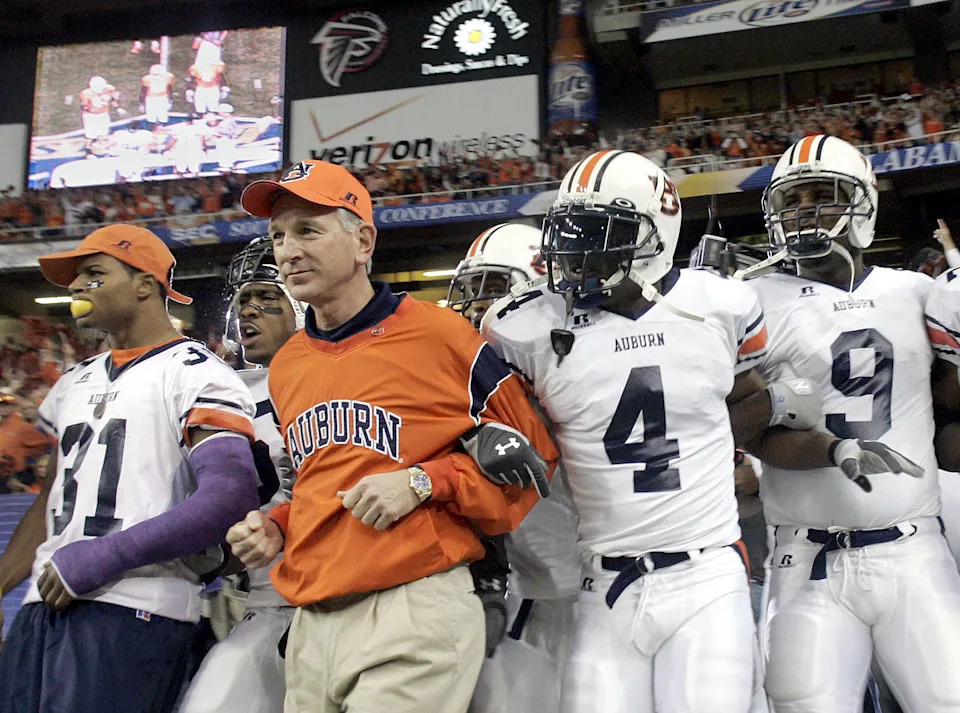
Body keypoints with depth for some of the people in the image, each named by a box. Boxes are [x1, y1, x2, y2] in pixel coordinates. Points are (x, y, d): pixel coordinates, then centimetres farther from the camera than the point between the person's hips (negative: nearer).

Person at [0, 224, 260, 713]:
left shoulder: (195, 374, -6)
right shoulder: (76, 383, 22)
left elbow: (229, 499, -18)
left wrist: (105, 556, -18)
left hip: (131, 609, -8)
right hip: (46, 603, 8)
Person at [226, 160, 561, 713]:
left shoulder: (437, 334, -5)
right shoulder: (286, 367, 15)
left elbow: (529, 457, -2)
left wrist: (423, 482, -12)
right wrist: (277, 529, 11)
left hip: (416, 608, -6)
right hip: (313, 623, 7)